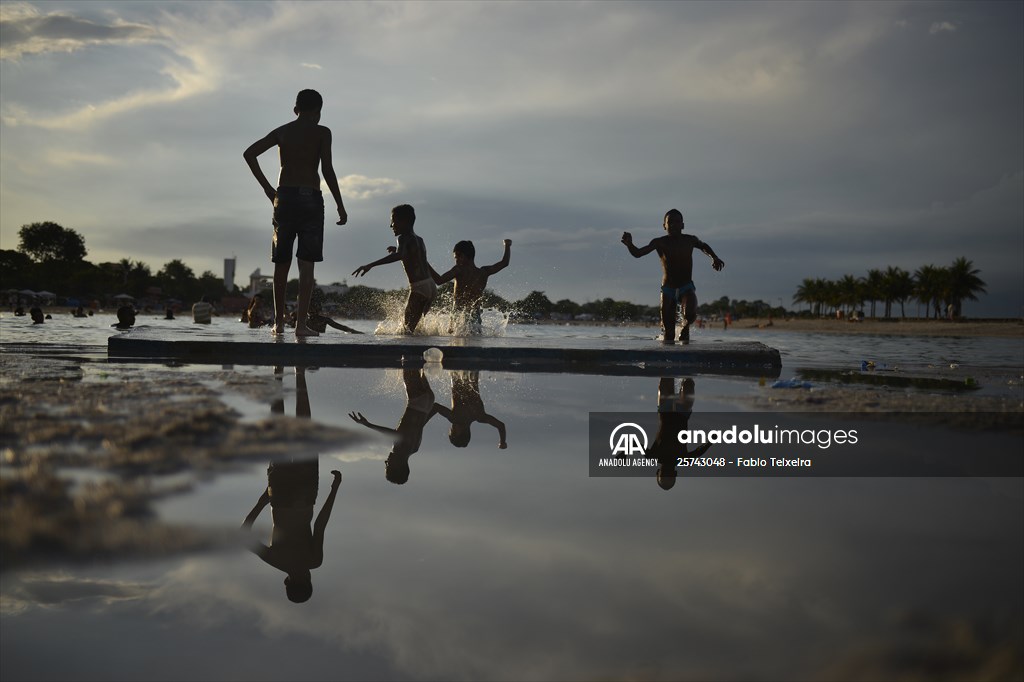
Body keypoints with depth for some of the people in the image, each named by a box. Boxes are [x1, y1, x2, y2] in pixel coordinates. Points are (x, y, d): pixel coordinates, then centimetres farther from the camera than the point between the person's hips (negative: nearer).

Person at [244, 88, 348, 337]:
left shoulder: (282, 131, 12)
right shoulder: (322, 132, 1)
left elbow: (249, 153, 6)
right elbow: (327, 169, -8)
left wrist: (266, 187, 9)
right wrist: (340, 206, -3)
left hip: (284, 197, 4)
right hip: (310, 197, -4)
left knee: (281, 263, 12)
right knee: (306, 264, -3)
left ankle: (279, 321, 18)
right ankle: (301, 323, -8)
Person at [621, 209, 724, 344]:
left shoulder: (690, 240, 1)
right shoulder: (660, 242, -6)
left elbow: (703, 246, 24)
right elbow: (638, 253, -14)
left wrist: (714, 257, 10)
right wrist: (630, 245, -33)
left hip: (687, 287, 1)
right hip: (668, 288, -1)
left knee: (690, 314, -30)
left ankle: (685, 327, 6)